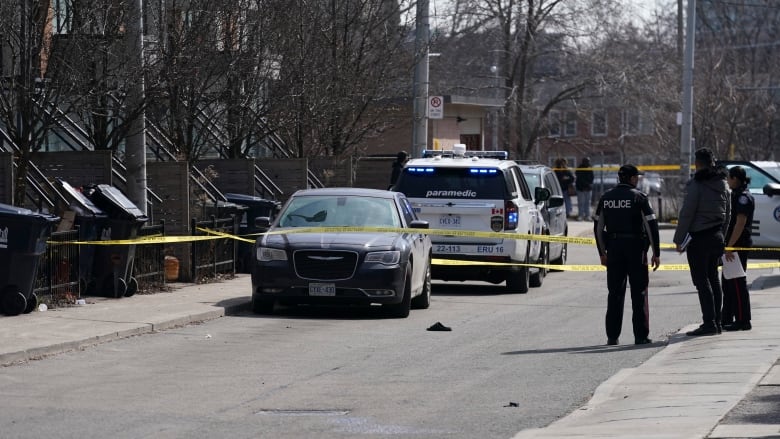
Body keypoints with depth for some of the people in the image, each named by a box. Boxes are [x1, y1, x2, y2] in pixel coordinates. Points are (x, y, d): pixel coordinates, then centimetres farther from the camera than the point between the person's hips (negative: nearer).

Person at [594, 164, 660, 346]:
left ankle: (612, 336, 7)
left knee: (615, 293, 8)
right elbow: (651, 226, -9)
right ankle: (641, 336, 0)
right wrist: (656, 253, -4)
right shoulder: (638, 197, -6)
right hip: (636, 249, -4)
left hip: (613, 249, 4)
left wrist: (602, 253, 18)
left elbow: (598, 227, 10)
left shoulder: (606, 198, 7)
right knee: (639, 293, 2)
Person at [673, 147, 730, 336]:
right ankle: (716, 322, 17)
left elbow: (686, 214, -15)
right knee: (713, 279, 14)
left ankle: (709, 323, -10)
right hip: (716, 237, 8)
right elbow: (727, 215, 15)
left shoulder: (696, 185, -14)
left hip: (699, 239, -8)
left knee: (702, 281, -6)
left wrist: (679, 240, -9)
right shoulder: (723, 185, 11)